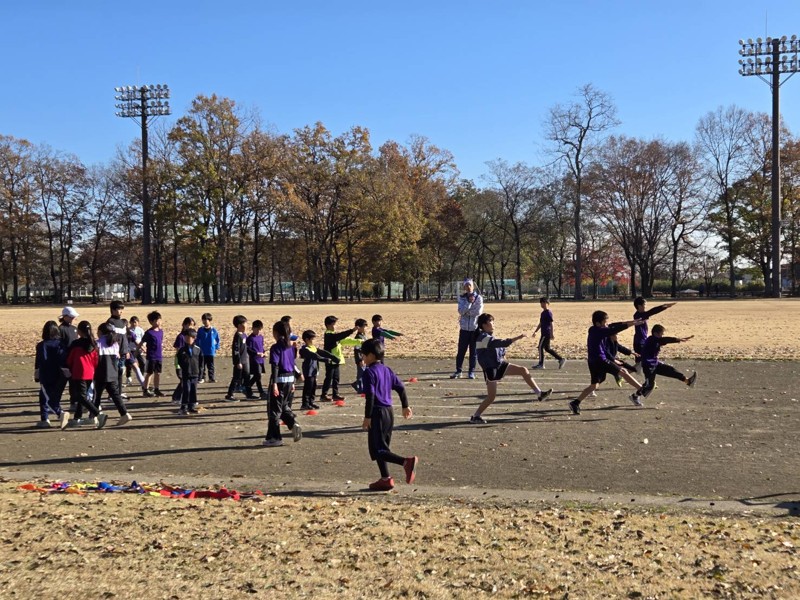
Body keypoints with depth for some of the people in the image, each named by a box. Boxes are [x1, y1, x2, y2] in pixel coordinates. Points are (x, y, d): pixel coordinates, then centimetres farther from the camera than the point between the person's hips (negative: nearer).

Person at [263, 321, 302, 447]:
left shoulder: (275, 347, -12)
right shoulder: (290, 346, 9)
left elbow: (275, 367, -18)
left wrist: (274, 384, -21)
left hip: (279, 380, -7)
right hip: (290, 380, 7)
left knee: (274, 409, 3)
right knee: (285, 407, 20)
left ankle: (274, 438, 6)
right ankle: (293, 423, -5)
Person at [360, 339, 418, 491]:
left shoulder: (369, 372, -11)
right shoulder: (387, 370, 13)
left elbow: (370, 396, -18)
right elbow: (401, 387, 13)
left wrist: (367, 417, -15)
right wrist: (405, 406, 22)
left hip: (377, 412, -9)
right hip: (389, 411, 9)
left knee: (379, 450, -9)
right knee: (377, 447, 18)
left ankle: (406, 461, -29)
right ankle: (385, 479, 18)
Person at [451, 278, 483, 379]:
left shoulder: (479, 298, -1)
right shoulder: (461, 298, 5)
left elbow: (478, 312, -12)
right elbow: (461, 311, -10)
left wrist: (466, 312, -10)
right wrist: (469, 302, -20)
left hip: (475, 328, -1)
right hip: (464, 328, 1)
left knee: (473, 351, 3)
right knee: (461, 351, 2)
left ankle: (471, 372, 12)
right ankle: (458, 371, 11)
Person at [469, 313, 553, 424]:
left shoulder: (488, 337, 9)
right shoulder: (484, 338, -22)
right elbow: (503, 343, -33)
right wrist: (517, 338, -34)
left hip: (500, 365, 9)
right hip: (491, 370, -9)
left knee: (523, 370, -3)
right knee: (491, 396, -7)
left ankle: (539, 393, 1)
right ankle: (475, 416, 8)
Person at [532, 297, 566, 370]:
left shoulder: (548, 312, -12)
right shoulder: (543, 313, 16)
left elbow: (551, 324, -16)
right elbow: (540, 323, 25)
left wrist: (552, 334, -20)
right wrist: (535, 331, 26)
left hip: (546, 333, -10)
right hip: (544, 333, 10)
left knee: (540, 347, -4)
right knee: (547, 348, 11)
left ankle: (541, 364, 3)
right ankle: (561, 359, 14)